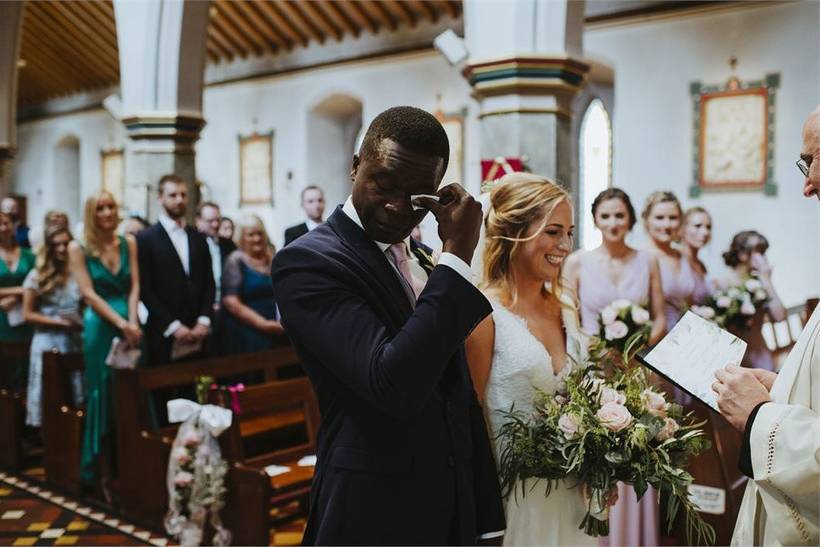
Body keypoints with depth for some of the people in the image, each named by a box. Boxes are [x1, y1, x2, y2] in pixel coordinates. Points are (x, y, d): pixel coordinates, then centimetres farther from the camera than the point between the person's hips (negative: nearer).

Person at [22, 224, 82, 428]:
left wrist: (80, 321, -6)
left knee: (76, 394, 5)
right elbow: (28, 314, -2)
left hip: (75, 341, 2)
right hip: (48, 343, -2)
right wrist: (58, 321, -11)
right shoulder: (37, 276, -1)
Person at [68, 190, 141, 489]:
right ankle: (105, 476, 11)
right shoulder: (79, 248, -2)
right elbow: (89, 294, -9)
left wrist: (133, 322, -15)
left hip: (130, 325, 3)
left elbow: (134, 286, 1)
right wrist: (121, 324, -18)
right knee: (104, 398, 3)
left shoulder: (129, 243, 7)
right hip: (100, 328, -3)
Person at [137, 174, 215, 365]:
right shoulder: (146, 239, 0)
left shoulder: (198, 238, 14)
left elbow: (209, 283, 12)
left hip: (198, 334, 4)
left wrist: (204, 321, -2)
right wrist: (174, 327, -11)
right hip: (165, 337, -3)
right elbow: (145, 290, -5)